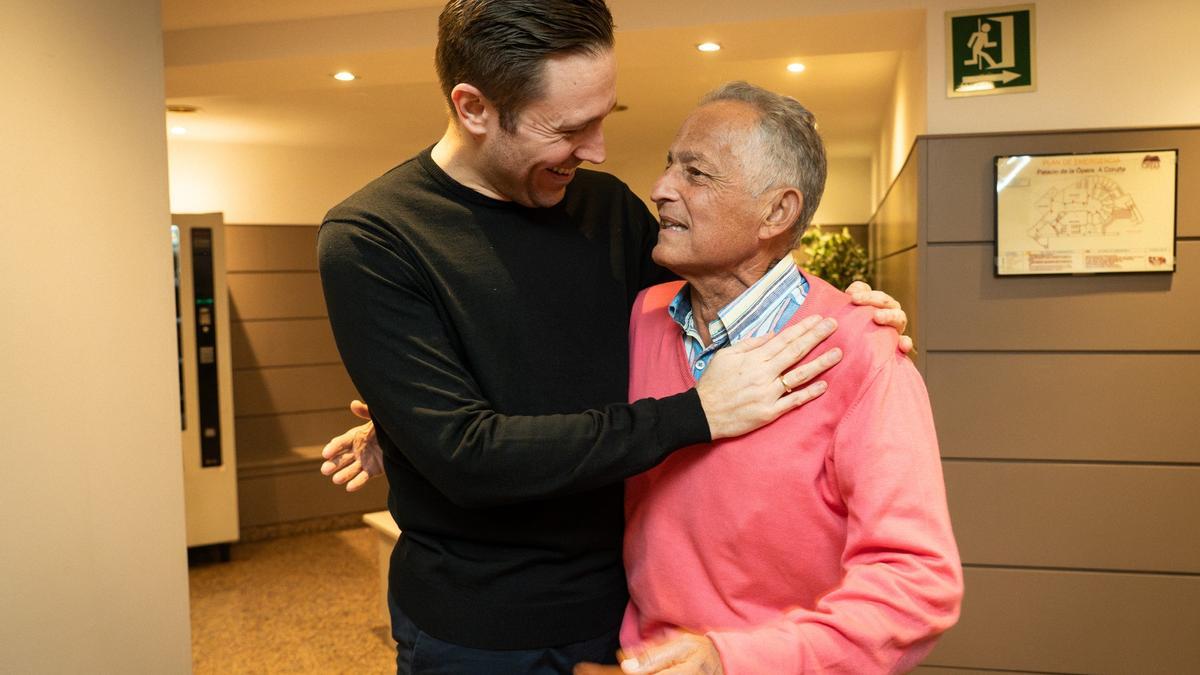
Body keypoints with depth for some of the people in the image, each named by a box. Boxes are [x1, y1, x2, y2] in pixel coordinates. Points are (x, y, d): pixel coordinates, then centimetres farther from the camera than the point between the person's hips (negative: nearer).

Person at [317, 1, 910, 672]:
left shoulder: (609, 205, -2)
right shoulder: (367, 240, -17)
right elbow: (465, 456, -25)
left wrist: (835, 307, -6)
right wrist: (695, 415, -25)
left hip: (622, 604, 5)